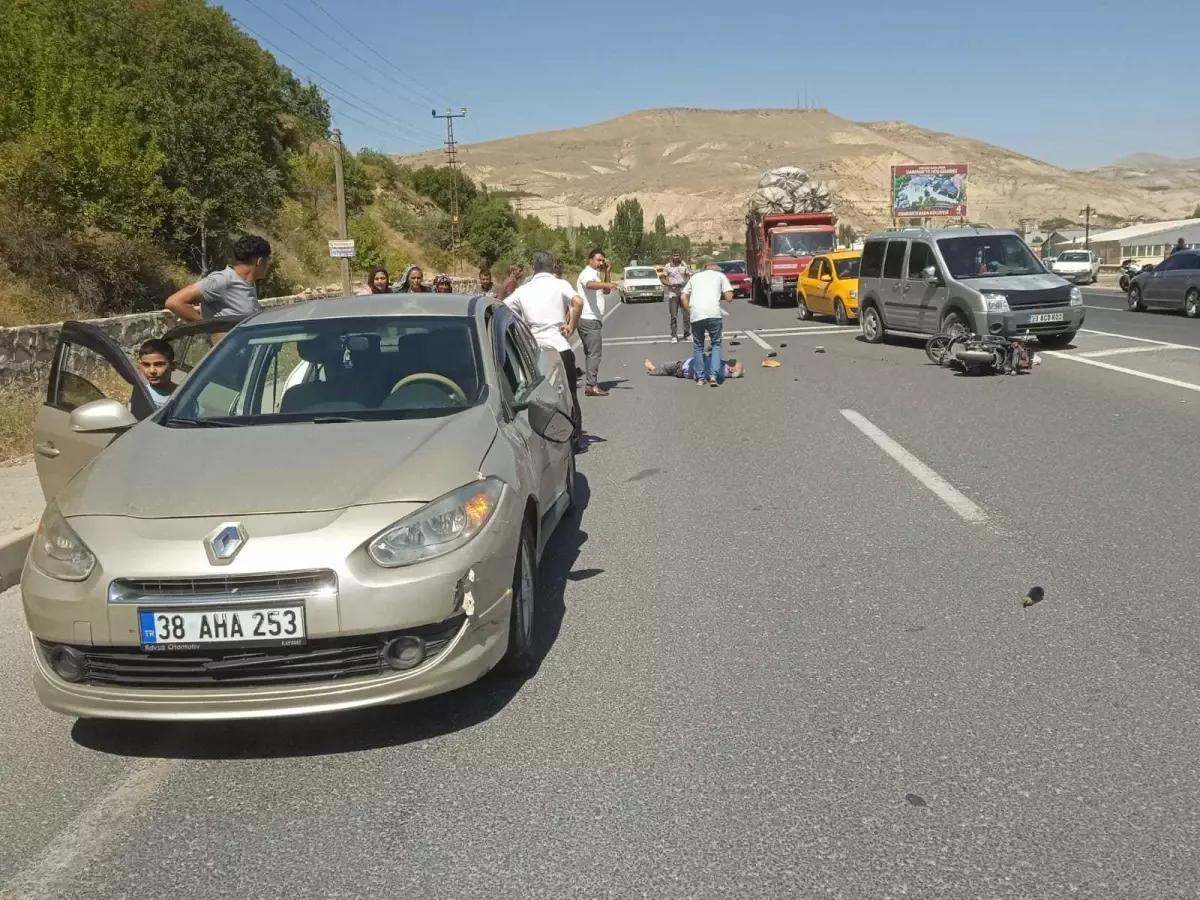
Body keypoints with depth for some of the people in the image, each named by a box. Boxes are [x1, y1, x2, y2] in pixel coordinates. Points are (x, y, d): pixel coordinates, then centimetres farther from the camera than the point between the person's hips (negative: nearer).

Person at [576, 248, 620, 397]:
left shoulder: (596, 274, 20)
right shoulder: (587, 273, -12)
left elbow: (606, 292, 17)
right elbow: (590, 284, -35)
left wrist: (606, 273, 8)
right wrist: (606, 284, -53)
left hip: (593, 319, 11)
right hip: (589, 319, -11)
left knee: (592, 353, 14)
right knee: (594, 353, -13)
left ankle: (592, 383, 21)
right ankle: (592, 386, -15)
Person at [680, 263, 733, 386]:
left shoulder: (695, 276, 27)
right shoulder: (720, 275, 19)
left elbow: (683, 297, 19)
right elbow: (729, 298, 10)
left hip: (696, 314, 2)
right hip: (713, 313, -2)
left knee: (698, 346, 16)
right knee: (716, 344, 14)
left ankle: (700, 378, 16)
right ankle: (713, 376, 3)